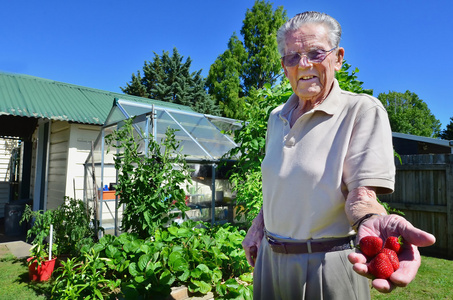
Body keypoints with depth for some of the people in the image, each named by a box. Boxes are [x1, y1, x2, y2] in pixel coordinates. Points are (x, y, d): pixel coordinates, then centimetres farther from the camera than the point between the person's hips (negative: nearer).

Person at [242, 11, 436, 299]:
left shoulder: (363, 110, -11)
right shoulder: (277, 117, 7)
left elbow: (361, 190, -18)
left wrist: (370, 220, -38)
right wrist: (258, 226, 11)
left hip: (326, 266, -5)